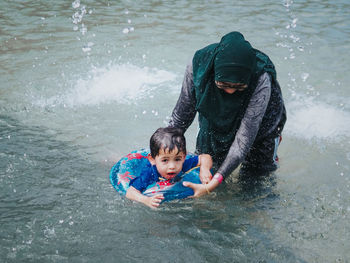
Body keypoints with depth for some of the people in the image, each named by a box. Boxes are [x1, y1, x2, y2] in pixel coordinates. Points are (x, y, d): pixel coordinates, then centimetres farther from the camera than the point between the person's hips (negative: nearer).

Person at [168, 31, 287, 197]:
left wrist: (211, 185, -46)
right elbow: (183, 112, -16)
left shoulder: (261, 81, -41)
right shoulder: (199, 64, -34)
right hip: (215, 122, 3)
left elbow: (244, 140, -40)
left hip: (259, 126, -2)